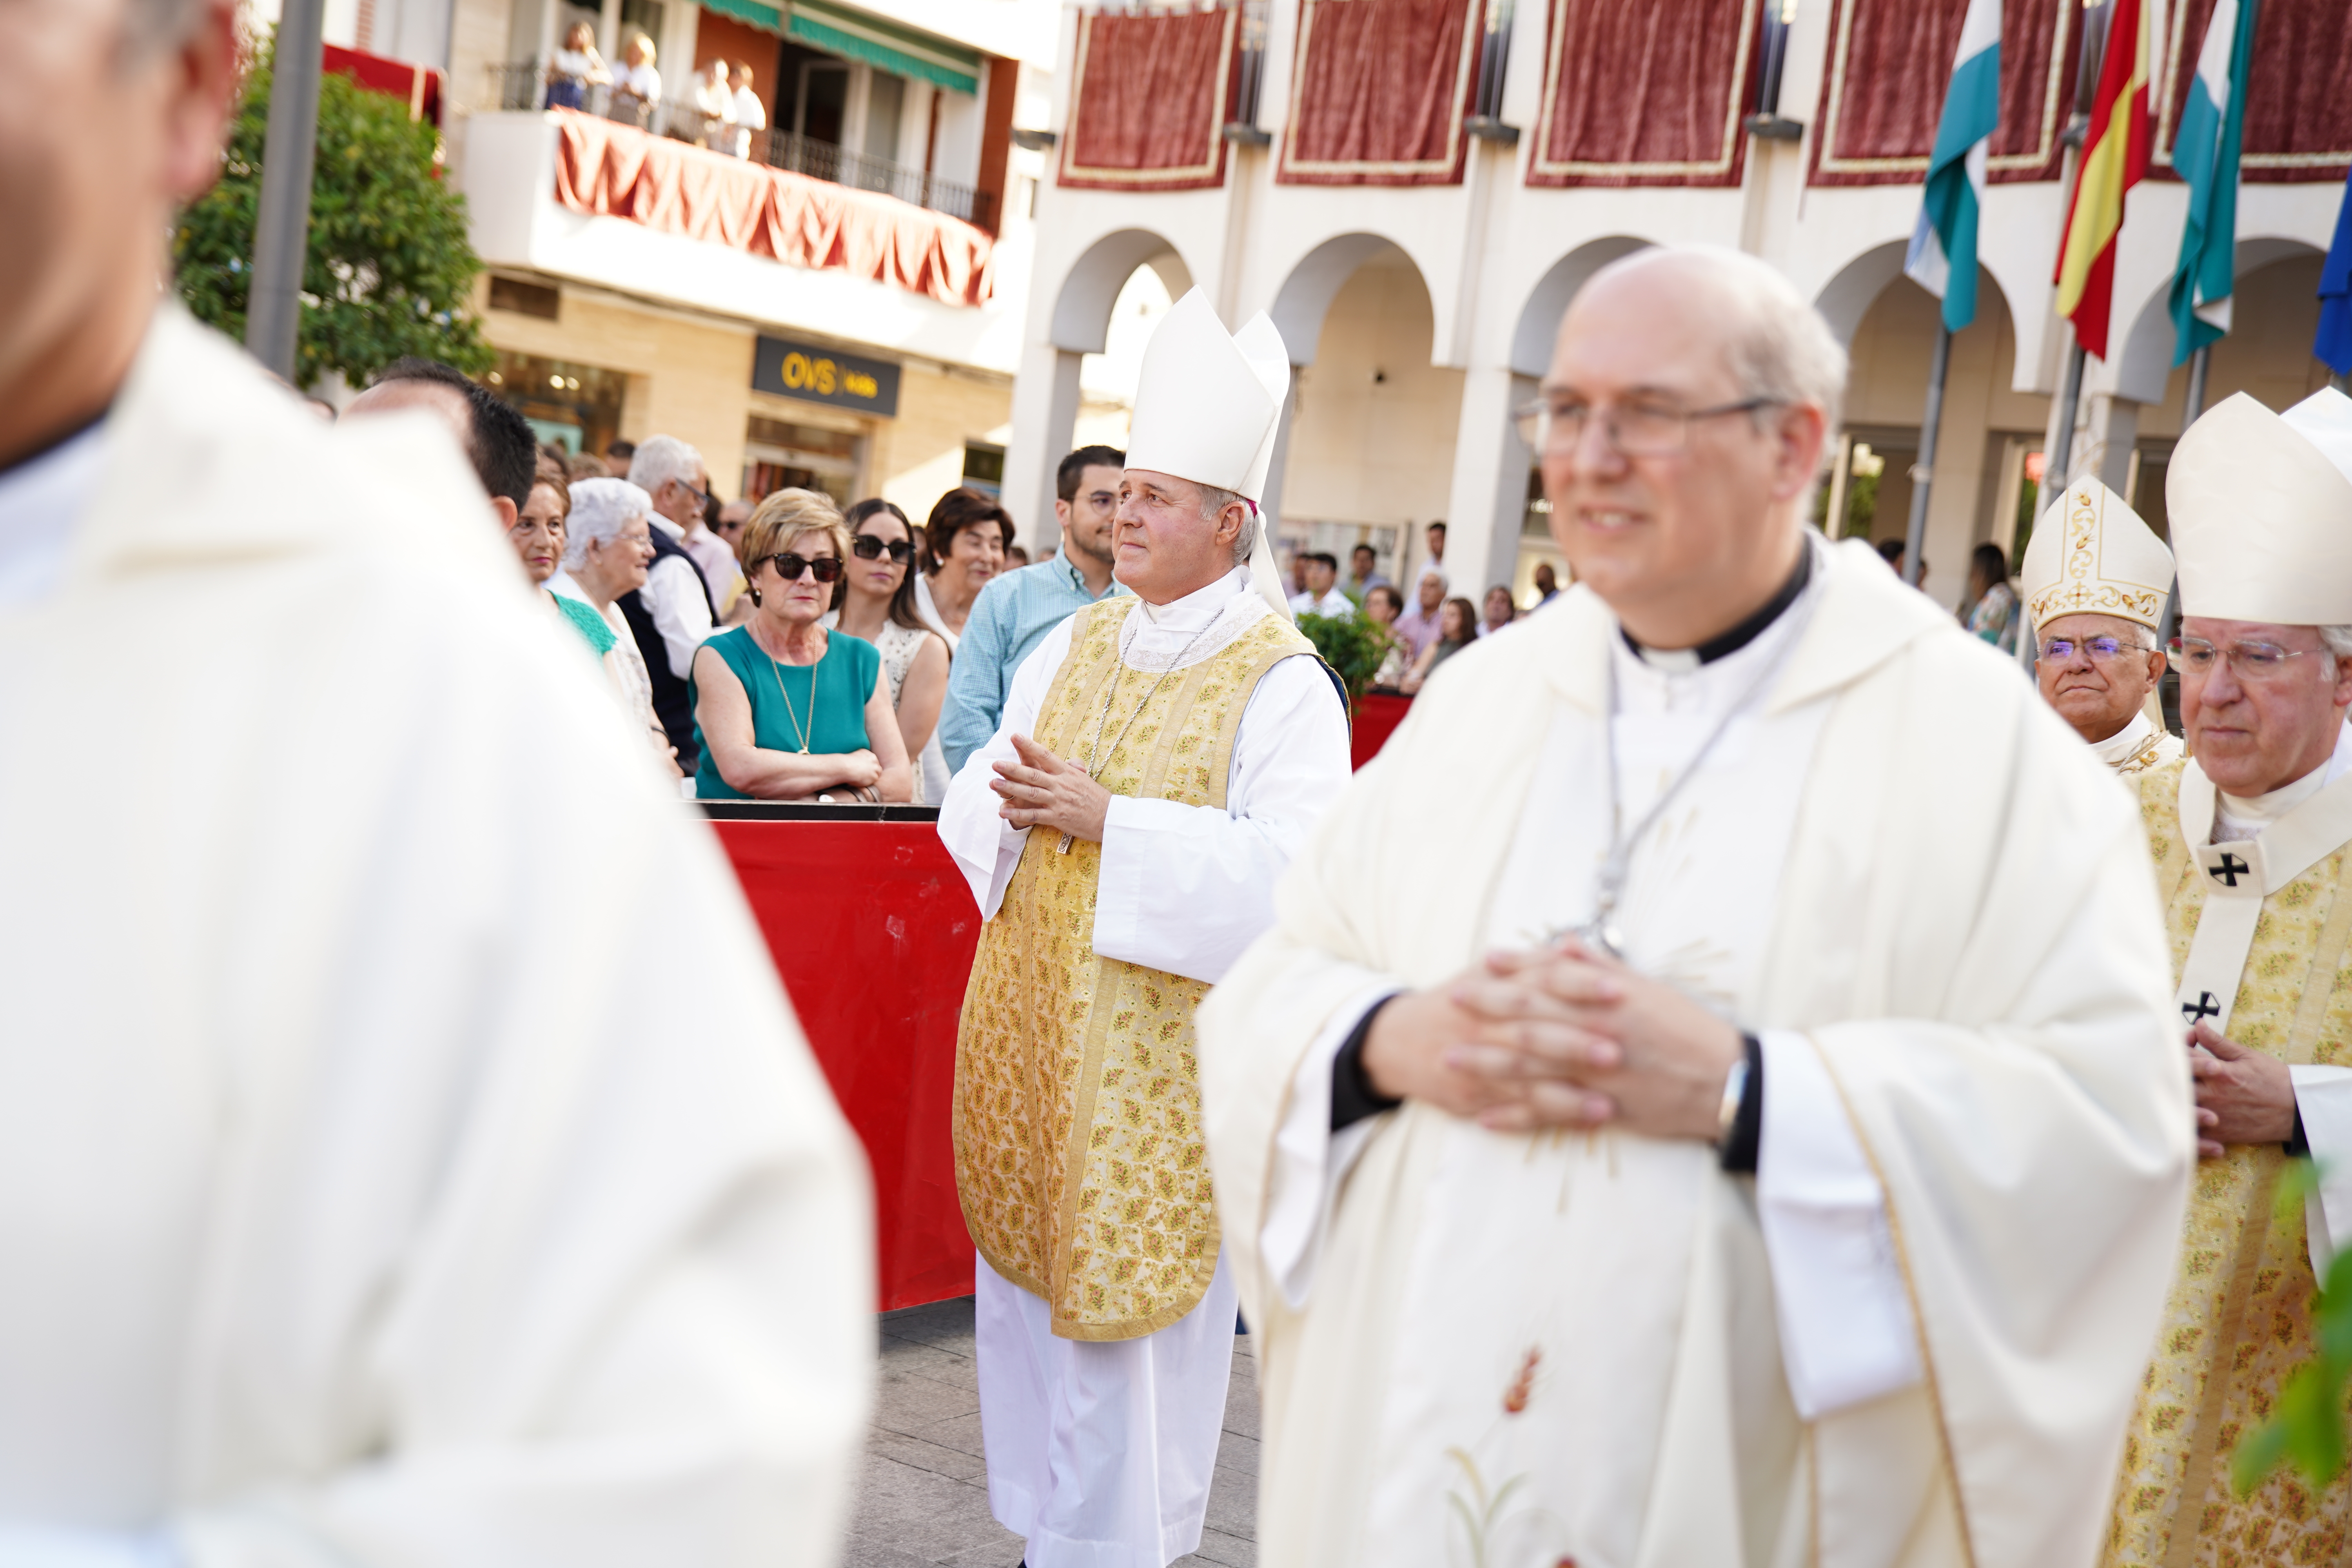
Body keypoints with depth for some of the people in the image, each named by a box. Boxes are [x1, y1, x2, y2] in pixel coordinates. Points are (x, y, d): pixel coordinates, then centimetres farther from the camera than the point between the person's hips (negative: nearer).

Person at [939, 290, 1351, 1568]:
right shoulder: (1072, 645, 11)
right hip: (1029, 1025, 7)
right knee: (1023, 1294, 15)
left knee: (1127, 1313, -1)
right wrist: (1014, 798, -9)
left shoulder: (1283, 685, -10)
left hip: (1159, 1053, -6)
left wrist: (1107, 821, -21)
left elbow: (1293, 874, -21)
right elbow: (975, 798, 15)